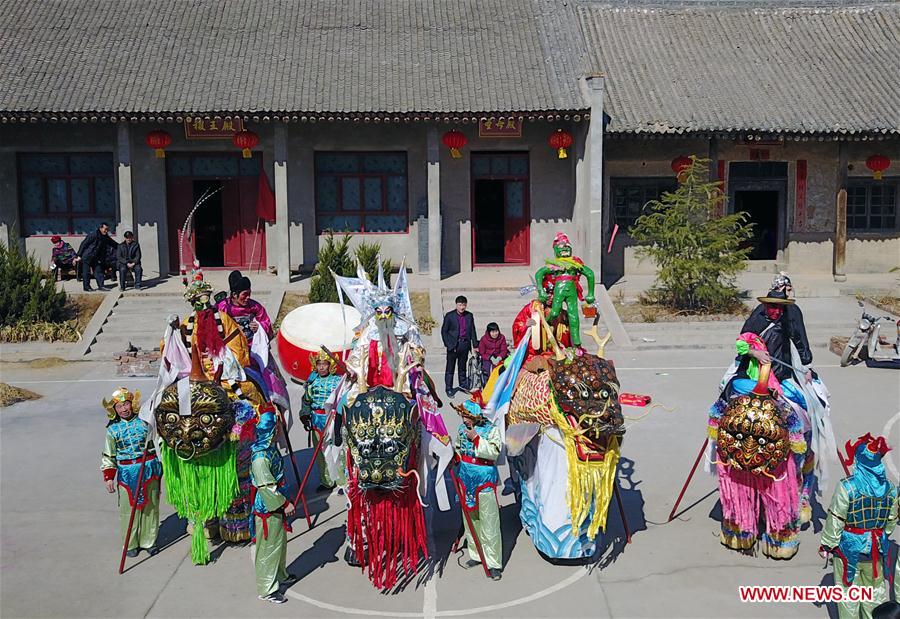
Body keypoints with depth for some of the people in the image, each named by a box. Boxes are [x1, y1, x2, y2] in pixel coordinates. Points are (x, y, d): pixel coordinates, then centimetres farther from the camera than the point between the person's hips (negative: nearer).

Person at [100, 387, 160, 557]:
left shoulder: (145, 421, -1)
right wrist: (108, 478, 1)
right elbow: (108, 456, 6)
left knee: (150, 506, 8)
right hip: (127, 473, 0)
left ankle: (149, 541, 22)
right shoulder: (113, 429, 1)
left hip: (149, 469, 0)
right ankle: (131, 544, 19)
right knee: (129, 508, 3)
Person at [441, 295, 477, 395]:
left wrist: (475, 345, 7)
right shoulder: (449, 316, -5)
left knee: (462, 367, 15)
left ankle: (463, 385, 28)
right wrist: (448, 345, -10)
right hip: (453, 345, -3)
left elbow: (472, 331, 10)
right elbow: (444, 331, -3)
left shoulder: (469, 316, 5)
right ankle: (448, 389, 9)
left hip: (465, 344, 3)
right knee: (450, 368, 3)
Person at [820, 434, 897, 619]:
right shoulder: (890, 488, -5)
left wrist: (826, 545, -4)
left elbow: (835, 521, -16)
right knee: (876, 589, 20)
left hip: (850, 548, -4)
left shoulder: (847, 487, -21)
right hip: (877, 548, 5)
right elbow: (891, 520, 6)